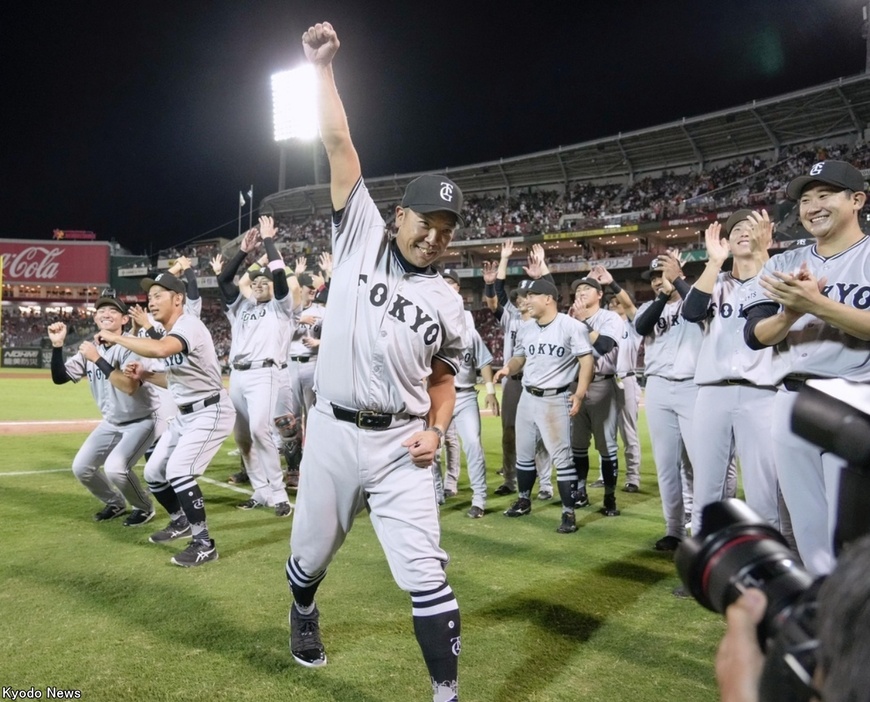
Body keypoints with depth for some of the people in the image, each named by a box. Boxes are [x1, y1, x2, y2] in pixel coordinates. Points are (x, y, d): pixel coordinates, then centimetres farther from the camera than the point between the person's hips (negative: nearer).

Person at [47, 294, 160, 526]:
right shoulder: (90, 349, -1)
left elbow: (130, 387, -36)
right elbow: (59, 378, -4)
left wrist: (98, 359, -33)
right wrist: (57, 345, -16)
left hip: (143, 420, -7)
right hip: (111, 423, 7)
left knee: (115, 468, -23)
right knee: (81, 467, 4)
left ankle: (144, 507, 4)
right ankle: (115, 503, 29)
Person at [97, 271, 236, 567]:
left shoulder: (188, 324, -19)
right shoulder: (169, 334, 10)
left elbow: (159, 350, -41)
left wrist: (117, 337, -28)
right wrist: (145, 375, 5)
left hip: (210, 412, -10)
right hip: (184, 414, 10)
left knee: (178, 471, -21)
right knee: (153, 472, 13)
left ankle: (204, 543, -10)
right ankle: (180, 521, 37)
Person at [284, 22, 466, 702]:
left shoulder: (447, 302, 7)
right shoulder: (361, 238, 2)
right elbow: (339, 143, -3)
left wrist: (436, 431, -2)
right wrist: (322, 66, -5)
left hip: (399, 445, 1)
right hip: (332, 434, 0)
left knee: (426, 576, -5)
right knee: (311, 555, 17)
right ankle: (304, 613, 51)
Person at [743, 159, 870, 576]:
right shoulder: (784, 265, 13)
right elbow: (755, 336, 4)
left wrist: (817, 304, -24)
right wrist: (791, 312, -15)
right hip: (791, 403, 5)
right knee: (807, 526, 10)